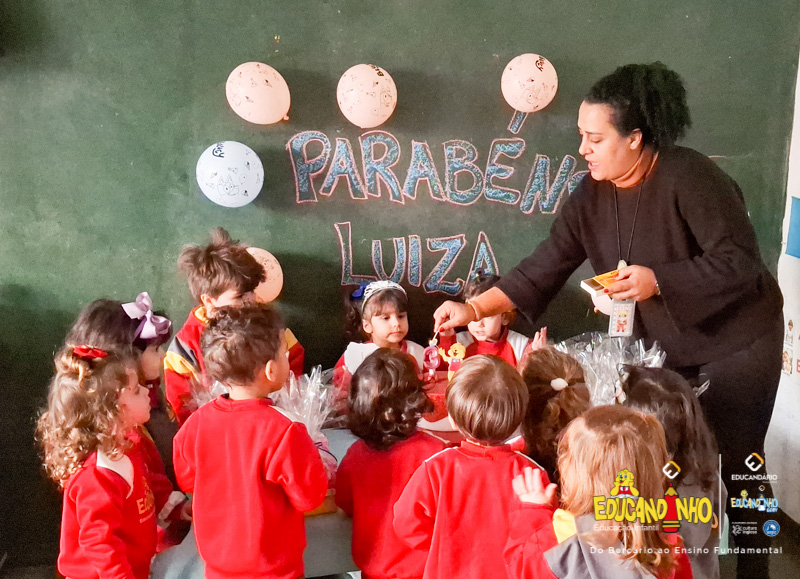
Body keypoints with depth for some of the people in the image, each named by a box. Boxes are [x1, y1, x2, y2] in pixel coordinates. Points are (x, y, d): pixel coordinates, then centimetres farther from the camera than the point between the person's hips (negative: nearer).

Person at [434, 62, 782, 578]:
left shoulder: (689, 177, -24)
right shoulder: (591, 196, -6)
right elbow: (544, 267, -7)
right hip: (664, 346, 6)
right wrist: (475, 308, -14)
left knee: (736, 462, 2)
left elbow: (739, 261, -24)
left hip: (736, 340, -5)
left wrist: (657, 281, -31)